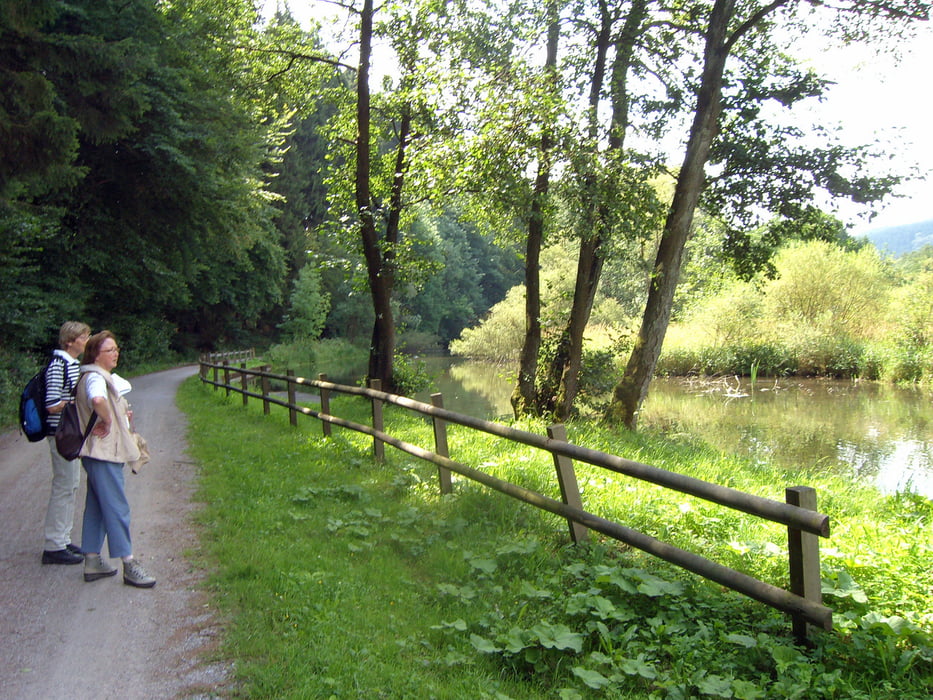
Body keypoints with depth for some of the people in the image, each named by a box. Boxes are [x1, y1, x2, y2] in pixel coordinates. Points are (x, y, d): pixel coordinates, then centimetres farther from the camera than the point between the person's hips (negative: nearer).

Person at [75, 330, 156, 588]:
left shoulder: (105, 376, 15)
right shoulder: (95, 377, -16)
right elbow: (97, 399, -40)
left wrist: (121, 415, 12)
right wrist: (108, 421, -24)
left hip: (102, 452, 11)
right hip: (103, 452, -11)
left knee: (97, 506, 15)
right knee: (117, 508, -7)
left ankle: (92, 561, 23)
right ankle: (129, 565, -2)